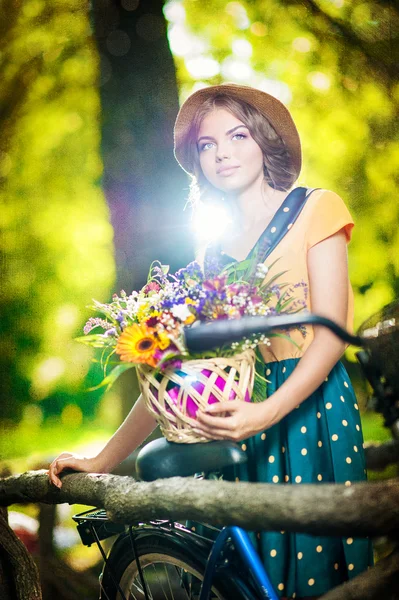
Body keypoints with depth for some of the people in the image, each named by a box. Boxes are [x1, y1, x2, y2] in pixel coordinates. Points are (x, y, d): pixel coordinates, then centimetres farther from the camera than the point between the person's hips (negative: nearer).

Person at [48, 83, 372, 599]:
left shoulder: (314, 209, 3)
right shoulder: (214, 252, 15)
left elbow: (331, 332, -8)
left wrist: (269, 410, -24)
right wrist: (102, 461, 4)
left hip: (313, 405, -4)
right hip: (244, 417, 4)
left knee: (317, 550, -6)